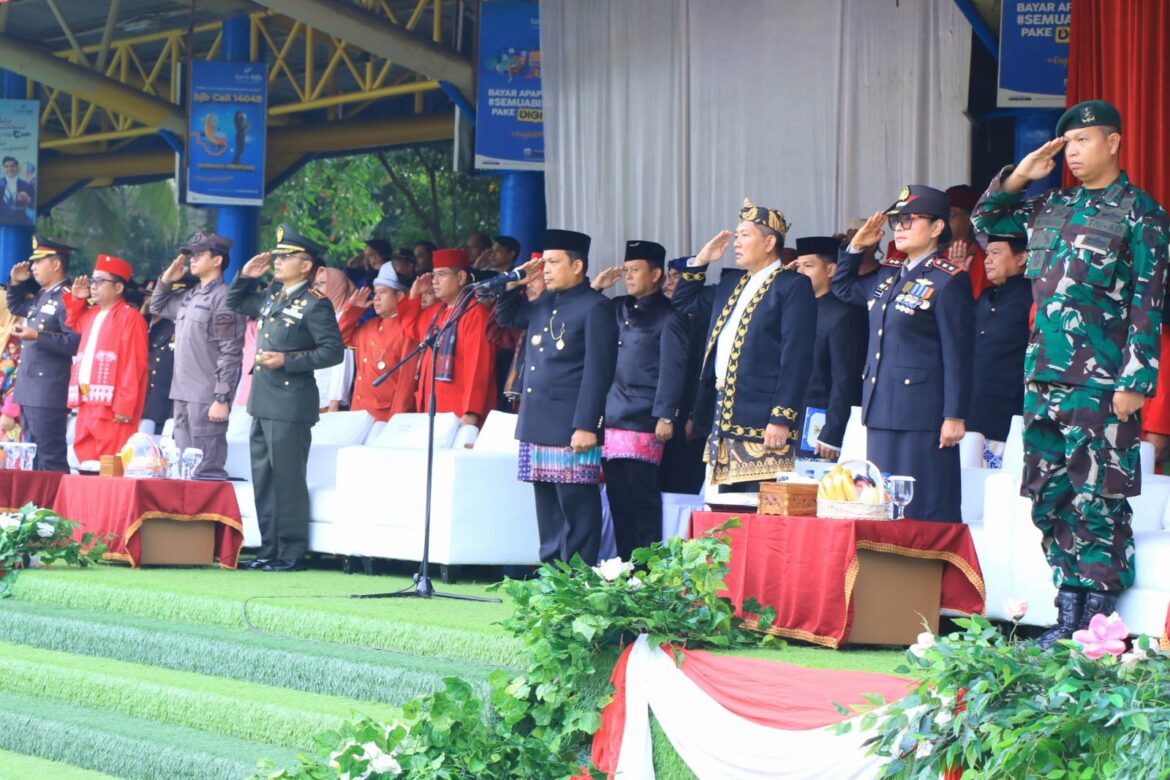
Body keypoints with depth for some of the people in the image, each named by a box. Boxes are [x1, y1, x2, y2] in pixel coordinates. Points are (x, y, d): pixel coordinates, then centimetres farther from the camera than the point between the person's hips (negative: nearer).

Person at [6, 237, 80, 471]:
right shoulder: (41, 297, 17)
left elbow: (75, 342, -21)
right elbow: (15, 306, 36)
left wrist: (37, 336, -24)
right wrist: (15, 283, 18)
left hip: (49, 396, -10)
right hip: (29, 391, 10)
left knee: (51, 459, -10)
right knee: (31, 459, 13)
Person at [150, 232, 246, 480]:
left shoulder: (223, 297, -10)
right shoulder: (189, 296, 15)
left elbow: (231, 353, -14)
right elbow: (157, 307, 35)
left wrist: (222, 399, -18)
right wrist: (166, 280, 17)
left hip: (207, 399, -9)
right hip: (183, 394, 9)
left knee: (206, 470, -9)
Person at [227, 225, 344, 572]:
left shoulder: (315, 304, -9)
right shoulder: (271, 296, 15)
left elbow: (333, 351, -14)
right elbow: (235, 304, 30)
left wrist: (287, 360, -19)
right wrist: (245, 276, 12)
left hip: (291, 403, -9)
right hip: (263, 400, 9)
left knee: (288, 478, -7)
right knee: (263, 478, 11)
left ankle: (291, 553, -2)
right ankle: (269, 549, 18)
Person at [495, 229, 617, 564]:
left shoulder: (596, 307, -8)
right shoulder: (543, 304, 16)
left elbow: (597, 371, -14)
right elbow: (506, 317, 32)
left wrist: (586, 426, -19)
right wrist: (514, 284, 13)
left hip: (571, 429, -8)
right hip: (538, 426, 8)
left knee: (577, 508, -6)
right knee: (547, 509, 12)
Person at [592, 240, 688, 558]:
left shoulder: (667, 317, -4)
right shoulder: (618, 309, 17)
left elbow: (672, 369, -10)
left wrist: (666, 416, -16)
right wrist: (595, 288, 11)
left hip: (643, 421, -7)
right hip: (611, 418, 7)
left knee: (642, 495, -7)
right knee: (618, 496, 7)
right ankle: (624, 565, 13)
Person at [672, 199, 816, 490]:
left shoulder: (793, 286, -6)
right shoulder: (731, 284, 20)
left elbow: (797, 357, -13)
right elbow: (684, 302, 34)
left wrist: (782, 419, -19)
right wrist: (701, 260, 19)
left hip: (763, 423, -8)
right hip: (724, 420, 8)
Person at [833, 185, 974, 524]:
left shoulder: (948, 281, -8)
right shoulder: (888, 275, 15)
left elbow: (957, 354, -11)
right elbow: (843, 288, 33)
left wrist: (955, 416, -14)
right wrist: (857, 246, 17)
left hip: (921, 414, -8)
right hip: (881, 410, 8)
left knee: (925, 510, -6)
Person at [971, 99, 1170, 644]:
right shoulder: (1050, 207, 16)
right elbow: (985, 221, 29)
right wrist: (1017, 177, 12)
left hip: (1101, 383, -6)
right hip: (1045, 375, 7)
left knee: (1098, 502, -7)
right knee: (1051, 499, 7)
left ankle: (1098, 618, -3)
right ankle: (1068, 613, 13)